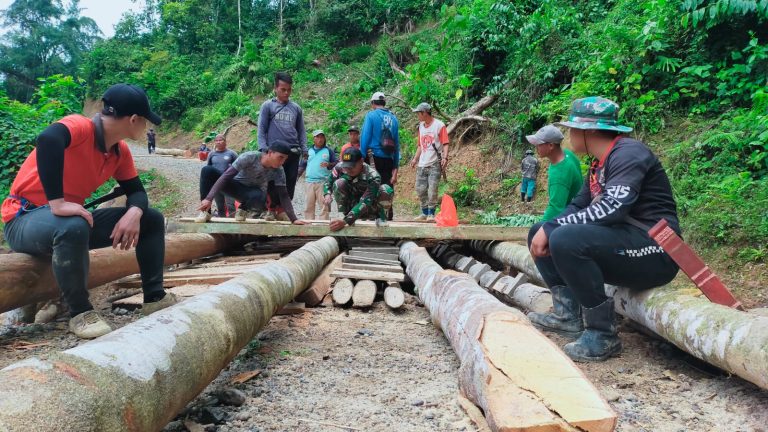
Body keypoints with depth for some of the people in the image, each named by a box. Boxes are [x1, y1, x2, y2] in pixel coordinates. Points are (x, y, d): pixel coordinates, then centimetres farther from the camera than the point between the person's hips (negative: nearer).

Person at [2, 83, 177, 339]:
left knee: (152, 220, 1)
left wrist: (134, 213, -19)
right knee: (73, 227, -42)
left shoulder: (120, 151, 2)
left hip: (74, 220, 8)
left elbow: (136, 191, 5)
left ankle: (154, 298, 5)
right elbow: (48, 139, -43)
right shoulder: (80, 126, -22)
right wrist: (57, 203, -47)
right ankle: (81, 313, -22)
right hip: (25, 219, -8)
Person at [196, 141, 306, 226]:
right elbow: (226, 176, -31)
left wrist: (294, 219, -28)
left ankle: (243, 209, -3)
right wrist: (209, 198, -39)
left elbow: (284, 196, -17)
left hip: (252, 192, 1)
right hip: (236, 185, -1)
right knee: (207, 170, -26)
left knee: (258, 196, -39)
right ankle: (205, 212, -17)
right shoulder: (249, 157, -28)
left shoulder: (279, 171, -20)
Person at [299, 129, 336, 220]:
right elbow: (302, 166, 17)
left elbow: (336, 164, 4)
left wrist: (328, 164, -16)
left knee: (324, 204, -8)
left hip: (323, 181, -3)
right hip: (310, 181, 3)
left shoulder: (328, 150, 7)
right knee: (309, 205, 5)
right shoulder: (309, 151, 16)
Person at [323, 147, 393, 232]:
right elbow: (328, 181, -1)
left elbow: (365, 203, -38)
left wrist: (345, 221, -48)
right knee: (339, 183, -26)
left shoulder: (372, 176, -31)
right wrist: (328, 194, -26)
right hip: (350, 205, 2)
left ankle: (381, 217, -6)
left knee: (386, 190, -31)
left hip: (368, 209, -2)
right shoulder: (340, 167, -19)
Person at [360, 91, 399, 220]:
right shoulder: (393, 118, 10)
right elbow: (397, 143, 9)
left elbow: (365, 138, -8)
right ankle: (388, 217, 8)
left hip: (374, 158, -4)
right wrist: (395, 167, 12)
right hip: (389, 160, 4)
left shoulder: (371, 115, -2)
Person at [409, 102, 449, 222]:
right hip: (422, 164, 7)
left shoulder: (439, 125, -6)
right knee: (420, 189, 7)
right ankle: (424, 213, 19)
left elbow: (445, 144, -10)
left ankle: (431, 214, 4)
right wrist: (415, 159, 15)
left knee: (432, 190, -8)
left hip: (435, 164, -7)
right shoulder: (421, 126, 15)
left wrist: (445, 158, -22)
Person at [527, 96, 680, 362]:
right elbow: (578, 206, 13)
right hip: (620, 242, 10)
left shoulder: (628, 153, -14)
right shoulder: (599, 165, 15)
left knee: (565, 240, -33)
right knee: (539, 233, 9)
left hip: (654, 253, -10)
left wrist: (552, 228, -24)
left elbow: (612, 208, -28)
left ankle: (603, 334, -21)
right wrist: (545, 229, -6)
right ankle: (568, 313, -1)